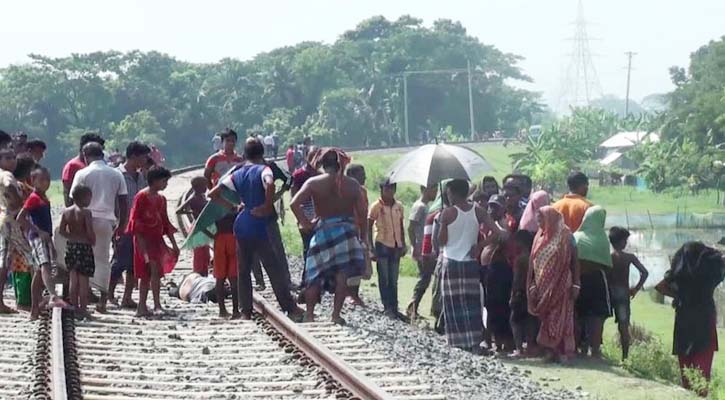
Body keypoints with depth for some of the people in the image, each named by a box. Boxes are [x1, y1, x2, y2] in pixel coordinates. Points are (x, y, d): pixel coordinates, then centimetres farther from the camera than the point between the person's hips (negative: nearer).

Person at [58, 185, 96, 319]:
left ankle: (74, 308, 17)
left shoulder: (66, 211, 3)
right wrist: (93, 241, 1)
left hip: (70, 246, 5)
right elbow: (90, 231, -17)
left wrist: (72, 237, 12)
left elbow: (61, 231, 1)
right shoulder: (86, 212, -13)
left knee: (74, 280, 13)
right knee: (83, 280, 1)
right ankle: (83, 309, 2)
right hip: (84, 247, -5)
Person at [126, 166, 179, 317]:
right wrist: (141, 241, -17)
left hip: (157, 240, 7)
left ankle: (141, 308, 11)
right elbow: (135, 220, -10)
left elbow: (165, 223, 20)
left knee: (147, 275, 7)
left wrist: (174, 244, 17)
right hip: (144, 239, -7)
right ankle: (157, 305, -21)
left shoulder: (161, 199, 15)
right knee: (154, 269, -19)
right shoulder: (141, 197, -7)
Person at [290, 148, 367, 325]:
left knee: (315, 275, 12)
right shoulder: (352, 184, 3)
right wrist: (362, 237, 11)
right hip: (346, 229, 0)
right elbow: (362, 212, 1)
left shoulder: (313, 183, -1)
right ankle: (336, 314, -3)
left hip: (323, 229, 0)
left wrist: (305, 223, -1)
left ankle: (309, 313, 12)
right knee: (343, 274, 3)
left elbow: (294, 203, -12)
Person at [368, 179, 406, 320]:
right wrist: (372, 248, -9)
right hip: (382, 245, -5)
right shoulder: (376, 206, -7)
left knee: (393, 280, 8)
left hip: (396, 246, 5)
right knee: (384, 279, -1)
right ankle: (388, 308, 2)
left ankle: (394, 308, 12)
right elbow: (369, 227, -5)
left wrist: (403, 244, 9)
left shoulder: (399, 206, 7)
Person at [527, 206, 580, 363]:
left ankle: (562, 352, -2)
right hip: (543, 286, 5)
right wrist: (532, 285, 3)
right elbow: (533, 263, 10)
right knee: (546, 319, 5)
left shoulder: (565, 236, -4)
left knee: (559, 318, -5)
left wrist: (575, 285, -11)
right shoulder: (540, 237, 11)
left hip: (559, 285, -5)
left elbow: (574, 261, -6)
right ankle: (550, 351, 9)